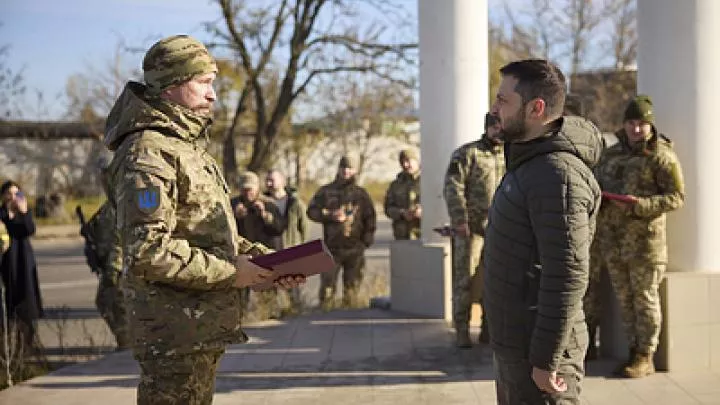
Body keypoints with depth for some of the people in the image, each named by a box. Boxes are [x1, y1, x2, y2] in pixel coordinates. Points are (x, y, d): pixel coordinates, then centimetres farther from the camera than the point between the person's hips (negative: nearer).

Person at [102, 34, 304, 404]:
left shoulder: (188, 147, 18)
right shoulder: (148, 153, -16)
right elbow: (148, 251, -25)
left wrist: (266, 261, 6)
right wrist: (229, 273, -17)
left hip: (203, 327, 10)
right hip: (176, 332, -10)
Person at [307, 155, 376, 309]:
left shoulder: (361, 193, 9)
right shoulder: (326, 191, 6)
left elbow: (370, 218, 12)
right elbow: (311, 211, 2)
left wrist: (367, 240, 1)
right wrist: (330, 215, -14)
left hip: (354, 249, 1)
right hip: (332, 247, -1)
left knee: (352, 287, 5)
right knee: (327, 287, -4)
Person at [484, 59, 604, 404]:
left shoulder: (557, 173, -20)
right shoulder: (530, 162, 12)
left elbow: (568, 276, -25)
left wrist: (546, 359, -23)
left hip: (539, 350, -10)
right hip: (514, 344, 10)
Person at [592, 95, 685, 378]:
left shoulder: (661, 156, -6)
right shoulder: (611, 154, 13)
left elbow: (676, 197, -10)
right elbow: (596, 187, 22)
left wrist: (639, 205, -21)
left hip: (644, 240, -6)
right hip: (613, 240, 6)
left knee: (645, 299, 0)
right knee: (624, 299, 11)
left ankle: (645, 358, 7)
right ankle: (633, 352, 20)